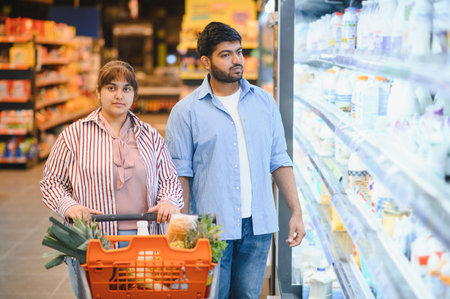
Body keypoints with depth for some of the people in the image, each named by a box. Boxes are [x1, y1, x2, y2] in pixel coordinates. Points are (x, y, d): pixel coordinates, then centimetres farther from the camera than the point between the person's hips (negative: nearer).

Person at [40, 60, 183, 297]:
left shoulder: (150, 136, 14)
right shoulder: (75, 135, 5)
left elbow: (170, 179, 16)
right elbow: (51, 181, 6)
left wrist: (169, 201, -5)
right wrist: (69, 206, -12)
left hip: (146, 241, 2)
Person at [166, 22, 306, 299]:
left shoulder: (265, 102, 9)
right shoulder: (186, 111, -2)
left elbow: (279, 161, 10)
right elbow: (181, 174, -3)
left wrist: (296, 212, 4)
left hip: (258, 226, 3)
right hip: (211, 228, -3)